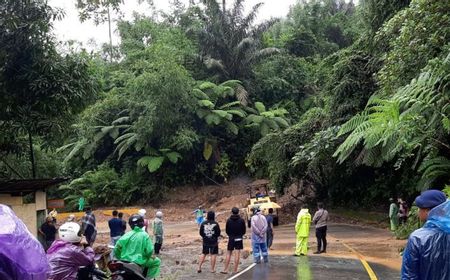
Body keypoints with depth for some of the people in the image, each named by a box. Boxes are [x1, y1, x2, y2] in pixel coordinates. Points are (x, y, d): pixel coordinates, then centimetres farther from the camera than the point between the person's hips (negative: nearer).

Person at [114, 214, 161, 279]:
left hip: (125, 261, 5)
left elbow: (117, 248, -4)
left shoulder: (127, 235, 0)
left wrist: (120, 258, 12)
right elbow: (149, 251, -12)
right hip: (139, 262, -4)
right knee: (157, 261, 14)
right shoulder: (144, 235, -9)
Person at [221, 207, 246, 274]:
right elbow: (244, 230, 0)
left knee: (228, 254, 8)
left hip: (231, 238, 1)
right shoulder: (241, 220, -6)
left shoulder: (229, 220, -5)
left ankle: (225, 269, 7)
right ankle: (235, 270, 4)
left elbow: (226, 230, 1)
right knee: (237, 254, 3)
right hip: (239, 238, 0)